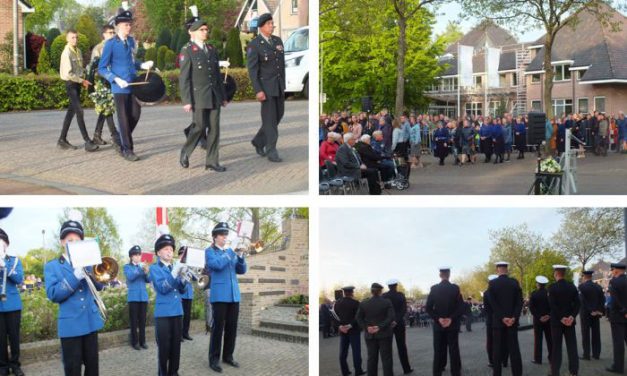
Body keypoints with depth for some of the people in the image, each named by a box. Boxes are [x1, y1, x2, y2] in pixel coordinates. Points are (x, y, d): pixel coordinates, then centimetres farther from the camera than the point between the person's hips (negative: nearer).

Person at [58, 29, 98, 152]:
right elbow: (68, 74, -19)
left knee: (71, 111, 11)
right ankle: (87, 142, -14)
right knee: (79, 111, -12)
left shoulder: (78, 51, 11)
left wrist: (83, 80, 6)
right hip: (71, 84, -8)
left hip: (78, 83, 8)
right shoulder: (66, 53, -13)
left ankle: (62, 140, 20)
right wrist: (82, 81, -14)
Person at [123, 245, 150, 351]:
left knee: (142, 320, 6)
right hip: (133, 297, -4)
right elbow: (130, 277, -18)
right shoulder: (127, 267, 1)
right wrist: (140, 269, -29)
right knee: (134, 320, -1)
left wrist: (146, 273, -17)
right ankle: (135, 342, 5)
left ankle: (142, 341, 13)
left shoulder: (143, 266, 13)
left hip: (143, 296, 4)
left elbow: (148, 280, 4)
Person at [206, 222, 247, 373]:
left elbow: (241, 270, 11)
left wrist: (240, 255, -6)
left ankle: (228, 356, 18)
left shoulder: (231, 251, 17)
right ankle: (214, 359, 2)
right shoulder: (209, 251, 1)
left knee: (232, 327, 8)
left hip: (234, 294, 6)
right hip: (219, 294, -6)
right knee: (218, 327, -5)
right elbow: (217, 265, -19)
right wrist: (232, 252, -15)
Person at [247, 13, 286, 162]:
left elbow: (282, 64, 13)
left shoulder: (278, 41, 8)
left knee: (278, 114, 10)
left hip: (278, 84, 7)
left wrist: (283, 85, 14)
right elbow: (252, 70, -15)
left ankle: (259, 141, 28)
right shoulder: (254, 45, -12)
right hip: (265, 85, -7)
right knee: (270, 117, -7)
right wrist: (258, 91, -21)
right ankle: (271, 151, 1)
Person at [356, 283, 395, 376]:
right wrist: (380, 327, -18)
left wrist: (366, 327, -10)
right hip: (384, 334, -2)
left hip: (370, 335, 2)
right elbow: (391, 317, -14)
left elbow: (359, 318, -2)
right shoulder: (387, 302, -6)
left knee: (372, 358, 9)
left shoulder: (363, 303, 0)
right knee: (386, 358, 1)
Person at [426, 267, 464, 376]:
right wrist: (451, 319, -11)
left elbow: (428, 308, -6)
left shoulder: (434, 289, -3)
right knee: (454, 350, 4)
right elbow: (461, 307, -10)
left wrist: (438, 319, -6)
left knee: (438, 351, 6)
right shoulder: (455, 288, -5)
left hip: (438, 325, 1)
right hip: (453, 324, -1)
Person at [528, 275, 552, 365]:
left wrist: (539, 317, -9)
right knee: (550, 339, 9)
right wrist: (549, 315, -7)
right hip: (549, 320, 2)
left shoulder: (534, 294, -7)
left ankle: (538, 359, 2)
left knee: (538, 339, 2)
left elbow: (531, 308, -11)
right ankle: (552, 358, 11)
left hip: (538, 320, -2)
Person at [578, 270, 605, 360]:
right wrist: (600, 311, -5)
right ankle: (596, 354, 12)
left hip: (585, 313, -4)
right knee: (596, 333, 9)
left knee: (586, 334, 0)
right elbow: (603, 299, -1)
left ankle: (586, 355, -2)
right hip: (597, 313, 4)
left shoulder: (582, 286, -9)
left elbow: (584, 300, -14)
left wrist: (591, 310, -11)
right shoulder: (598, 287, 4)